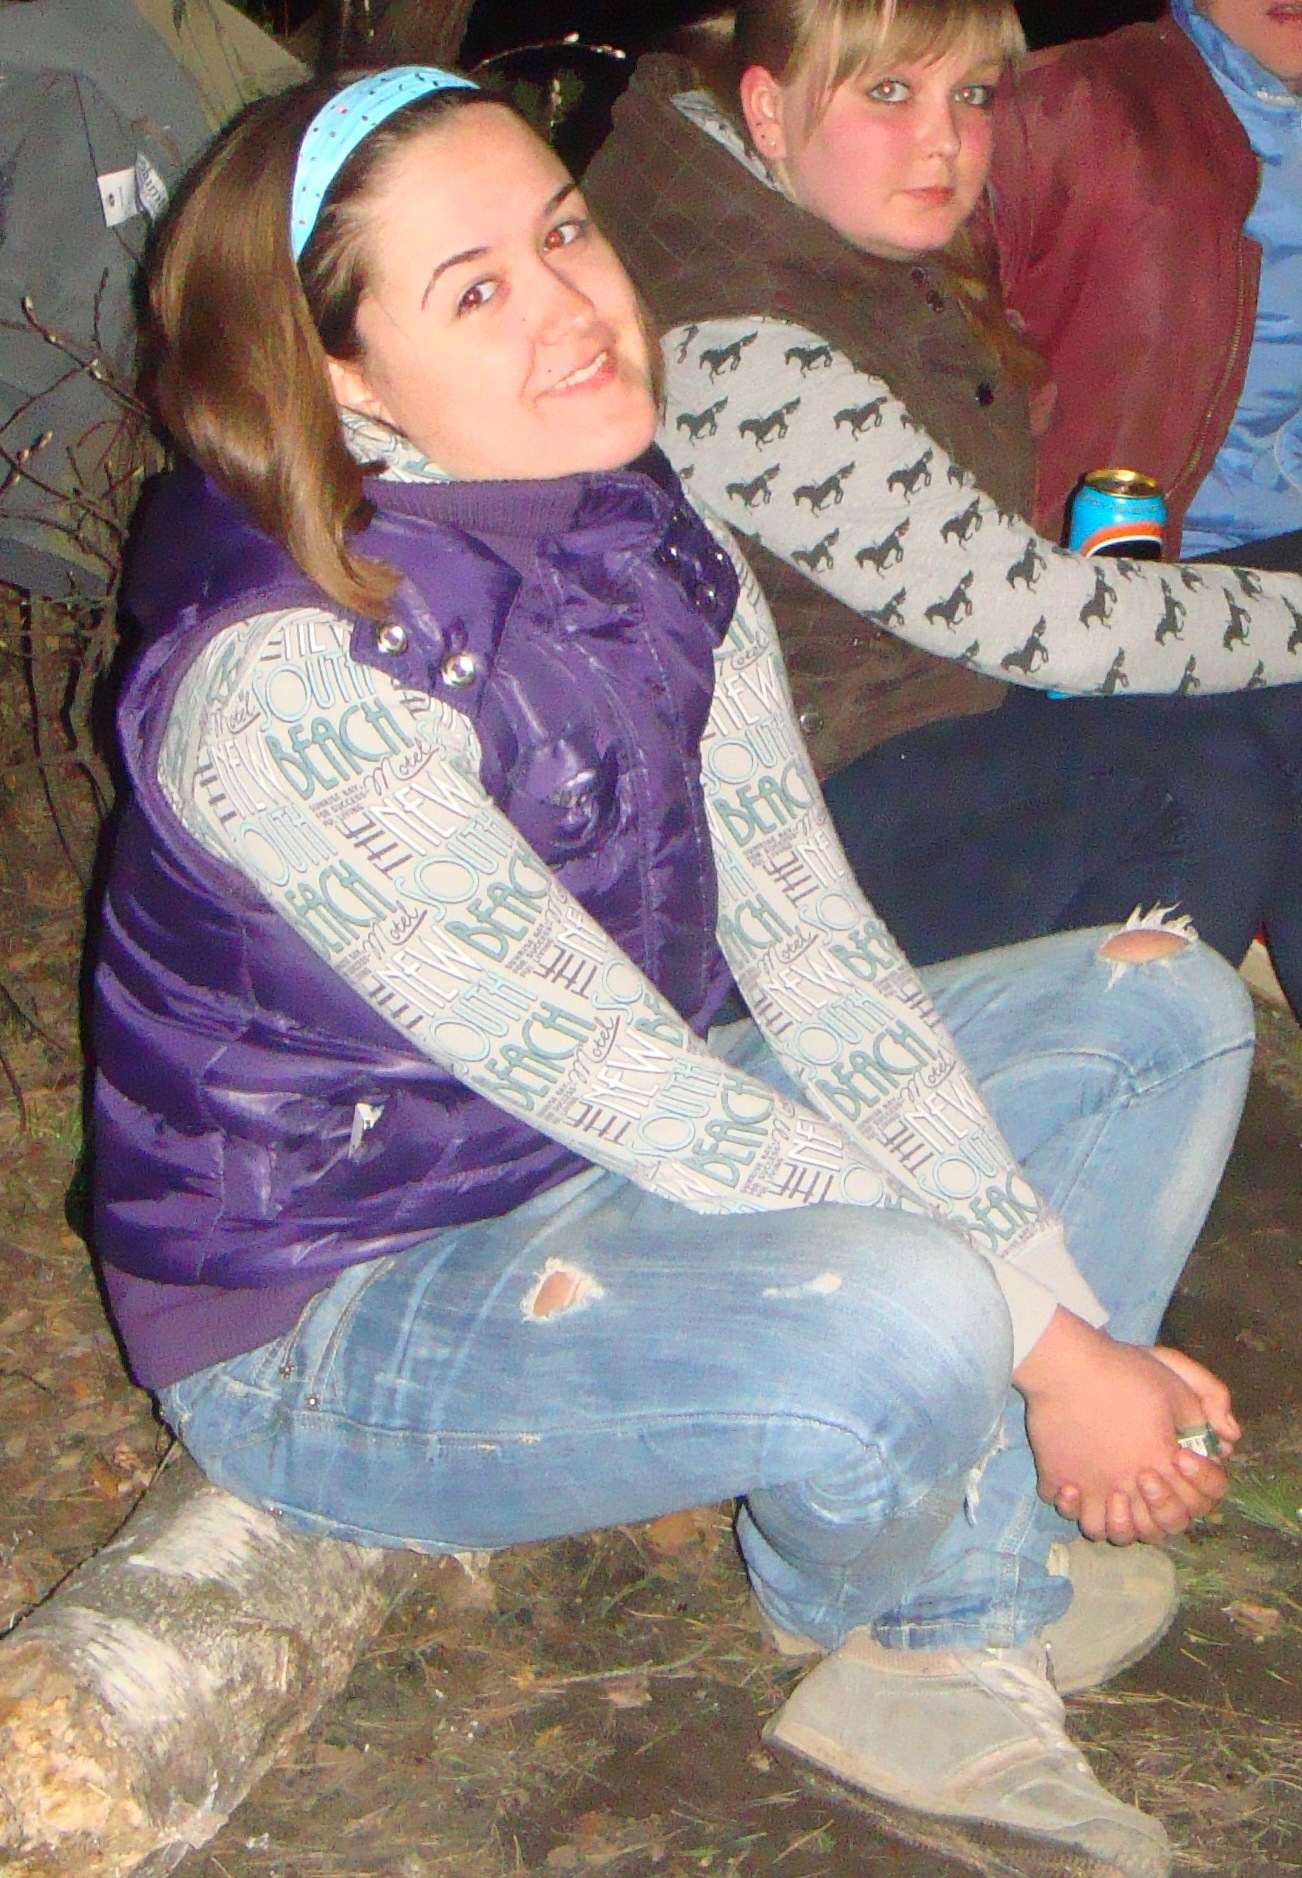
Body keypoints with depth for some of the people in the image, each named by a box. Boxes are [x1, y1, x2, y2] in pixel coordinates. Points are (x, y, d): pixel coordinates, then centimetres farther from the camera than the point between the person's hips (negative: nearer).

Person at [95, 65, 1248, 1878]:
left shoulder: (665, 558, -3)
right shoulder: (289, 680, -28)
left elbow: (818, 958, -6)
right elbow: (625, 1086, -27)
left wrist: (1069, 1322, -13)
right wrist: (1045, 1351, -21)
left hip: (601, 1180, 8)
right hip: (331, 1323, -8)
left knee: (1162, 1003, 5)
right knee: (899, 1316, -35)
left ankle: (956, 1669, -2)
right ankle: (877, 1609, 5)